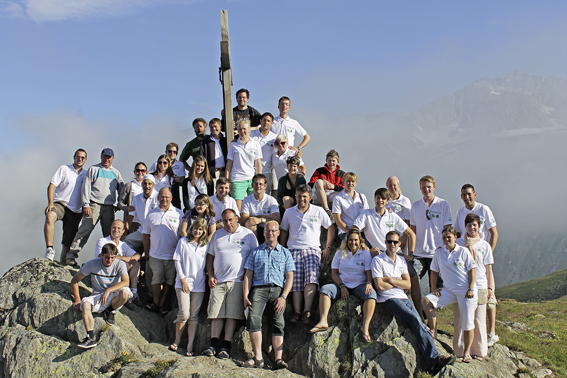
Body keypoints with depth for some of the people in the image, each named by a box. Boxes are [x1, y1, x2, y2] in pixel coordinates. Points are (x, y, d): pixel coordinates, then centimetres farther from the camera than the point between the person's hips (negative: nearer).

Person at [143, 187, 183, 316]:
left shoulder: (178, 214, 1)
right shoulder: (151, 214, 7)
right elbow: (146, 234, 13)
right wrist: (146, 252, 9)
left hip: (173, 256, -1)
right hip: (155, 255, 1)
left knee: (169, 280, 5)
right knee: (157, 279, 4)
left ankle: (162, 303, 16)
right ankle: (156, 302, 16)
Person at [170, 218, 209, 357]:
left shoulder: (205, 245, 8)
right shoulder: (183, 242, 3)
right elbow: (177, 261, 1)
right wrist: (183, 279, -6)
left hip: (199, 284, 2)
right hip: (184, 282, -2)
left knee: (194, 316, 3)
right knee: (184, 314, -10)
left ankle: (190, 347, 7)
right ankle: (177, 340, 12)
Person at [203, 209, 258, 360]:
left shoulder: (248, 234, 5)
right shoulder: (217, 235, 15)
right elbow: (210, 256, 17)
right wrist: (210, 276, 5)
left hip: (238, 281, -3)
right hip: (218, 281, 3)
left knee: (232, 314, -4)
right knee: (216, 314, 0)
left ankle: (226, 347, -1)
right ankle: (213, 345, 3)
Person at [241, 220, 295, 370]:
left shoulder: (285, 253, 18)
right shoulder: (256, 252, 20)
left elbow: (289, 277, 10)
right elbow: (248, 275, 15)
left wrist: (283, 297, -5)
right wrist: (245, 295, 1)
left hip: (277, 290, 0)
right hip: (259, 289, 0)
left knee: (278, 323, -14)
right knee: (254, 318, -22)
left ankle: (278, 359, -20)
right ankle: (258, 358, -23)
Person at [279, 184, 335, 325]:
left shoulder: (318, 211, 10)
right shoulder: (289, 212, 15)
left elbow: (330, 228, 16)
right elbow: (284, 231, 23)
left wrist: (328, 247, 9)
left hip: (313, 250, -1)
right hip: (294, 250, 2)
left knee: (311, 278, -25)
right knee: (296, 281, -16)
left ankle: (307, 311, -30)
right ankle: (297, 312, -20)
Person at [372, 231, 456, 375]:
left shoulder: (402, 261, 19)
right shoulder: (377, 260, 1)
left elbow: (408, 284, 9)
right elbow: (380, 286, -9)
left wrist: (390, 280, -3)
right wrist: (398, 281, 2)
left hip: (403, 298, 6)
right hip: (388, 299, -6)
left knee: (419, 323, -18)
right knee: (415, 320, -25)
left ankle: (434, 359, -28)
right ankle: (434, 360, -28)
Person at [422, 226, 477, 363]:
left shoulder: (463, 251, -3)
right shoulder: (439, 252, 6)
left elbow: (472, 270, -3)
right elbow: (434, 271, 12)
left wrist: (471, 289, -10)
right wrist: (434, 288, 3)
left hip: (466, 291, -4)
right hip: (449, 290, 4)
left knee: (467, 323, -4)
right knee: (426, 301, -17)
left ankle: (467, 352, 10)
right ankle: (433, 331, -8)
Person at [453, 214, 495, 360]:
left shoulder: (485, 245, 8)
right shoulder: (459, 243, 7)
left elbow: (488, 269, 10)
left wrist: (490, 287, 6)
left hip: (479, 286, 0)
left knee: (478, 319, 2)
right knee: (460, 318, 0)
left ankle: (478, 351, 14)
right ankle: (461, 351, 10)